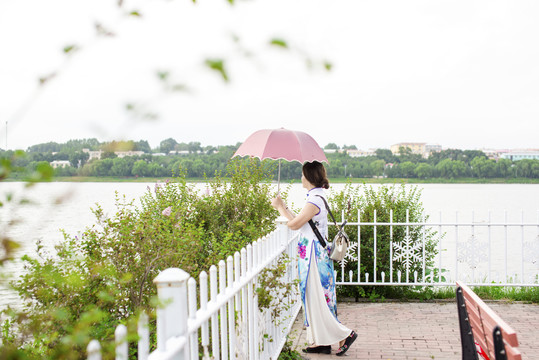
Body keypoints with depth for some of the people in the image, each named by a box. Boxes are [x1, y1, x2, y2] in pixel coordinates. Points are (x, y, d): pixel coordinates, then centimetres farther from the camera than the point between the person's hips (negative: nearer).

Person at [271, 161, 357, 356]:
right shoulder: (316, 198, 12)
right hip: (314, 254, 10)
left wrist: (280, 207, -3)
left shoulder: (315, 201, -19)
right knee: (313, 298, 12)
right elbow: (298, 221, 16)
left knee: (317, 299, -4)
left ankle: (344, 335, 3)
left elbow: (294, 224, -17)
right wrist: (284, 207, 21)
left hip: (313, 255, -10)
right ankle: (320, 341, 17)